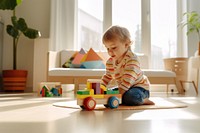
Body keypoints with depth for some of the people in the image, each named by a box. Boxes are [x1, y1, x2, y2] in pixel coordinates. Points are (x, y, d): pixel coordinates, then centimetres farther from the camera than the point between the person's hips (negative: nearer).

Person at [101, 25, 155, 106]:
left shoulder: (132, 59, -23)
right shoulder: (110, 62, 0)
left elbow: (128, 78, -33)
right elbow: (107, 76, 14)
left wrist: (121, 91, -42)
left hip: (140, 87, -8)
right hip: (123, 88, 9)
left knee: (130, 97, -38)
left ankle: (143, 100, -3)